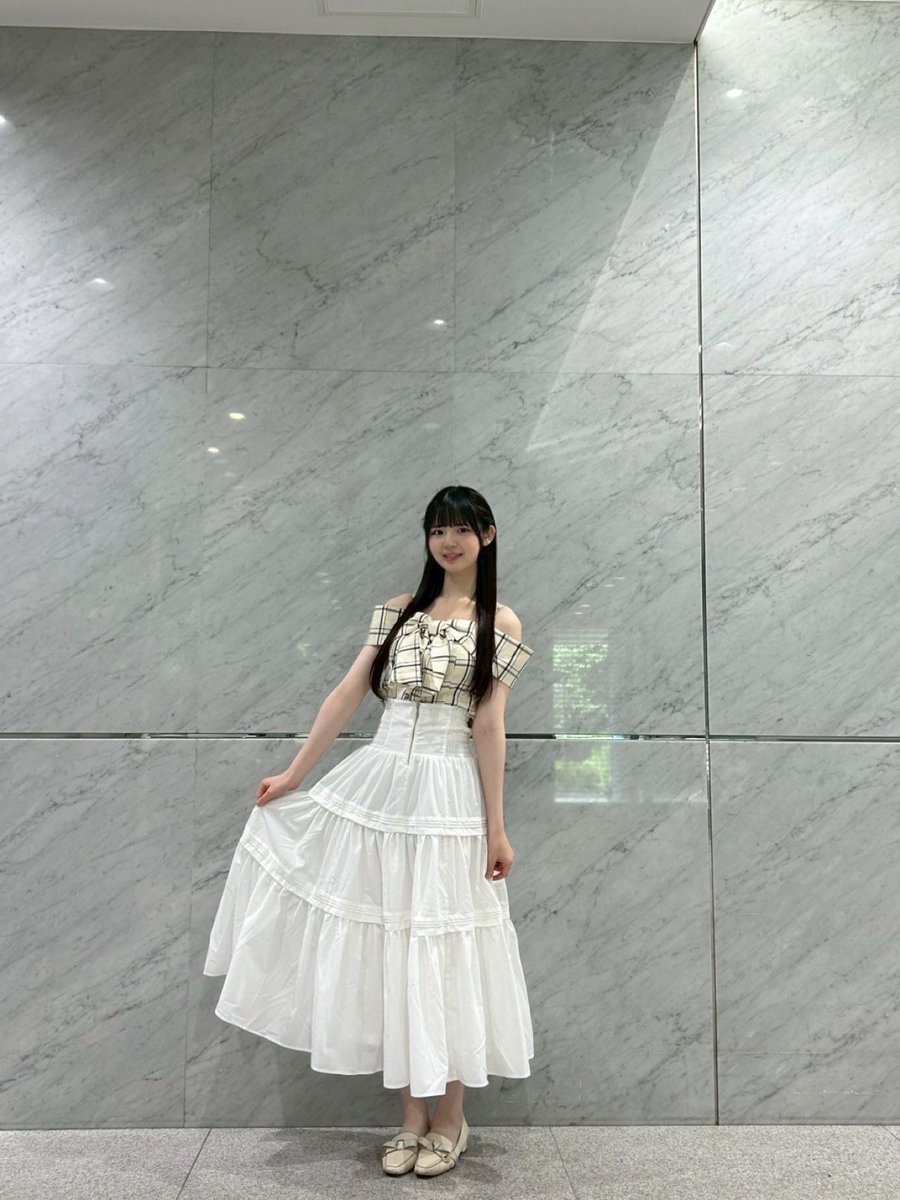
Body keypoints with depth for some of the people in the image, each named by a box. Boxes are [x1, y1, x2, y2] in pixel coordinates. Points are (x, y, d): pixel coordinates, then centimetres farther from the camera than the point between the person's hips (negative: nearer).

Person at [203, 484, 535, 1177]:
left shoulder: (500, 622, 0)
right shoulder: (399, 611, 11)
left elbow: (489, 728, -4)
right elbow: (348, 695, 9)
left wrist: (496, 828, -7)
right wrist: (295, 776, 8)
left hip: (448, 796, -4)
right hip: (377, 783, 4)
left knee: (442, 952, 4)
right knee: (388, 949, 8)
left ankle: (451, 1119, 23)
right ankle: (413, 1116, 24)